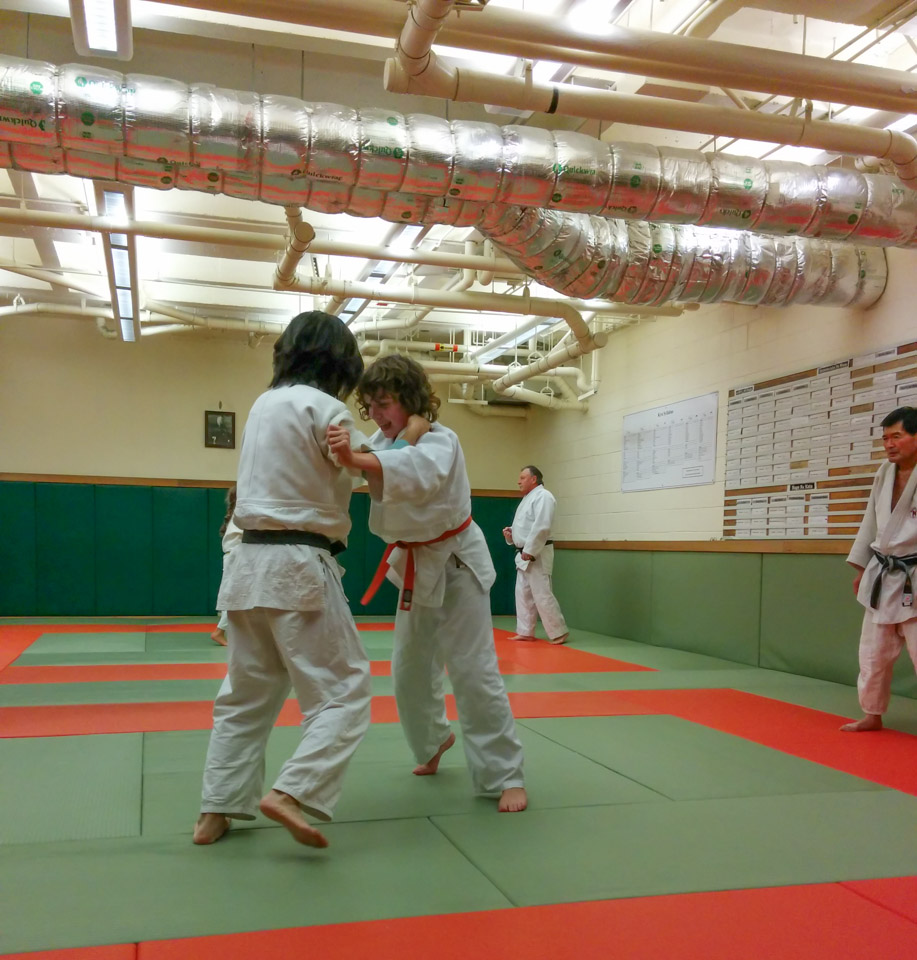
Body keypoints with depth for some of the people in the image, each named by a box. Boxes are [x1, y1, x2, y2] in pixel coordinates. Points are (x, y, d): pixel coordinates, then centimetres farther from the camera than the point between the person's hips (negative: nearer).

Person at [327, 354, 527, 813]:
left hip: (456, 564, -7)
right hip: (416, 568, 7)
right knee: (410, 668, 14)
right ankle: (433, 741, 42)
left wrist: (355, 459, -63)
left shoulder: (440, 440, -24)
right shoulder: (386, 440, 3)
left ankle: (506, 777, 4)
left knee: (474, 671, -8)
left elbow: (419, 469, -47)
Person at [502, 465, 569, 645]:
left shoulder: (543, 496, -15)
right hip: (525, 554, 10)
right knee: (523, 594, 12)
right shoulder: (528, 498, 17)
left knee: (542, 595, -9)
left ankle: (559, 633, 0)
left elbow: (542, 527, -24)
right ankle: (526, 632, 20)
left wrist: (530, 551, -24)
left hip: (536, 554, -10)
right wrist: (511, 532, 5)